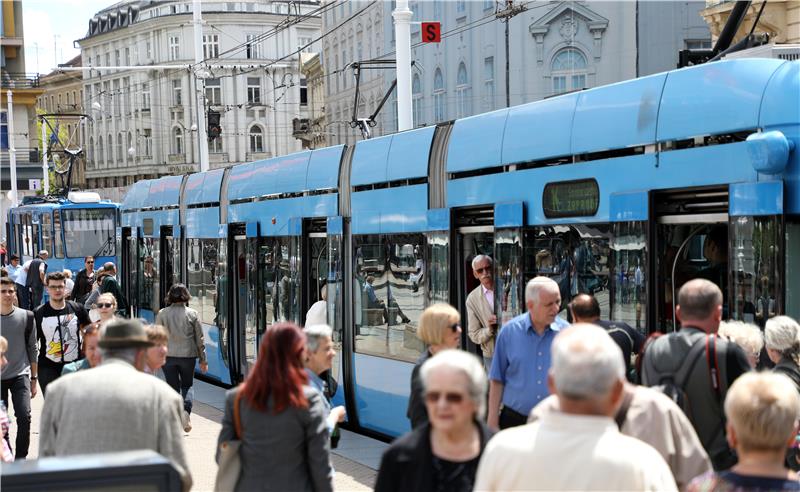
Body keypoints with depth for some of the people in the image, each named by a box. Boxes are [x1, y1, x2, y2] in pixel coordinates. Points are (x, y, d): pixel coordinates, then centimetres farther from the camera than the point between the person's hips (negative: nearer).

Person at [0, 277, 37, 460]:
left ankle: (21, 458, -2)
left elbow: (32, 349, 6)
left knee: (24, 417, -13)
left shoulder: (26, 317, -1)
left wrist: (34, 379, 6)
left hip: (20, 375, -1)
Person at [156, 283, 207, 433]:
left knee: (173, 388, 8)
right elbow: (199, 338, 2)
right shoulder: (192, 314, -2)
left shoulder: (162, 314, -2)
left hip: (168, 356, 0)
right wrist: (203, 359, 10)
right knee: (187, 386, 15)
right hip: (188, 355, 0)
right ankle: (186, 411, -9)